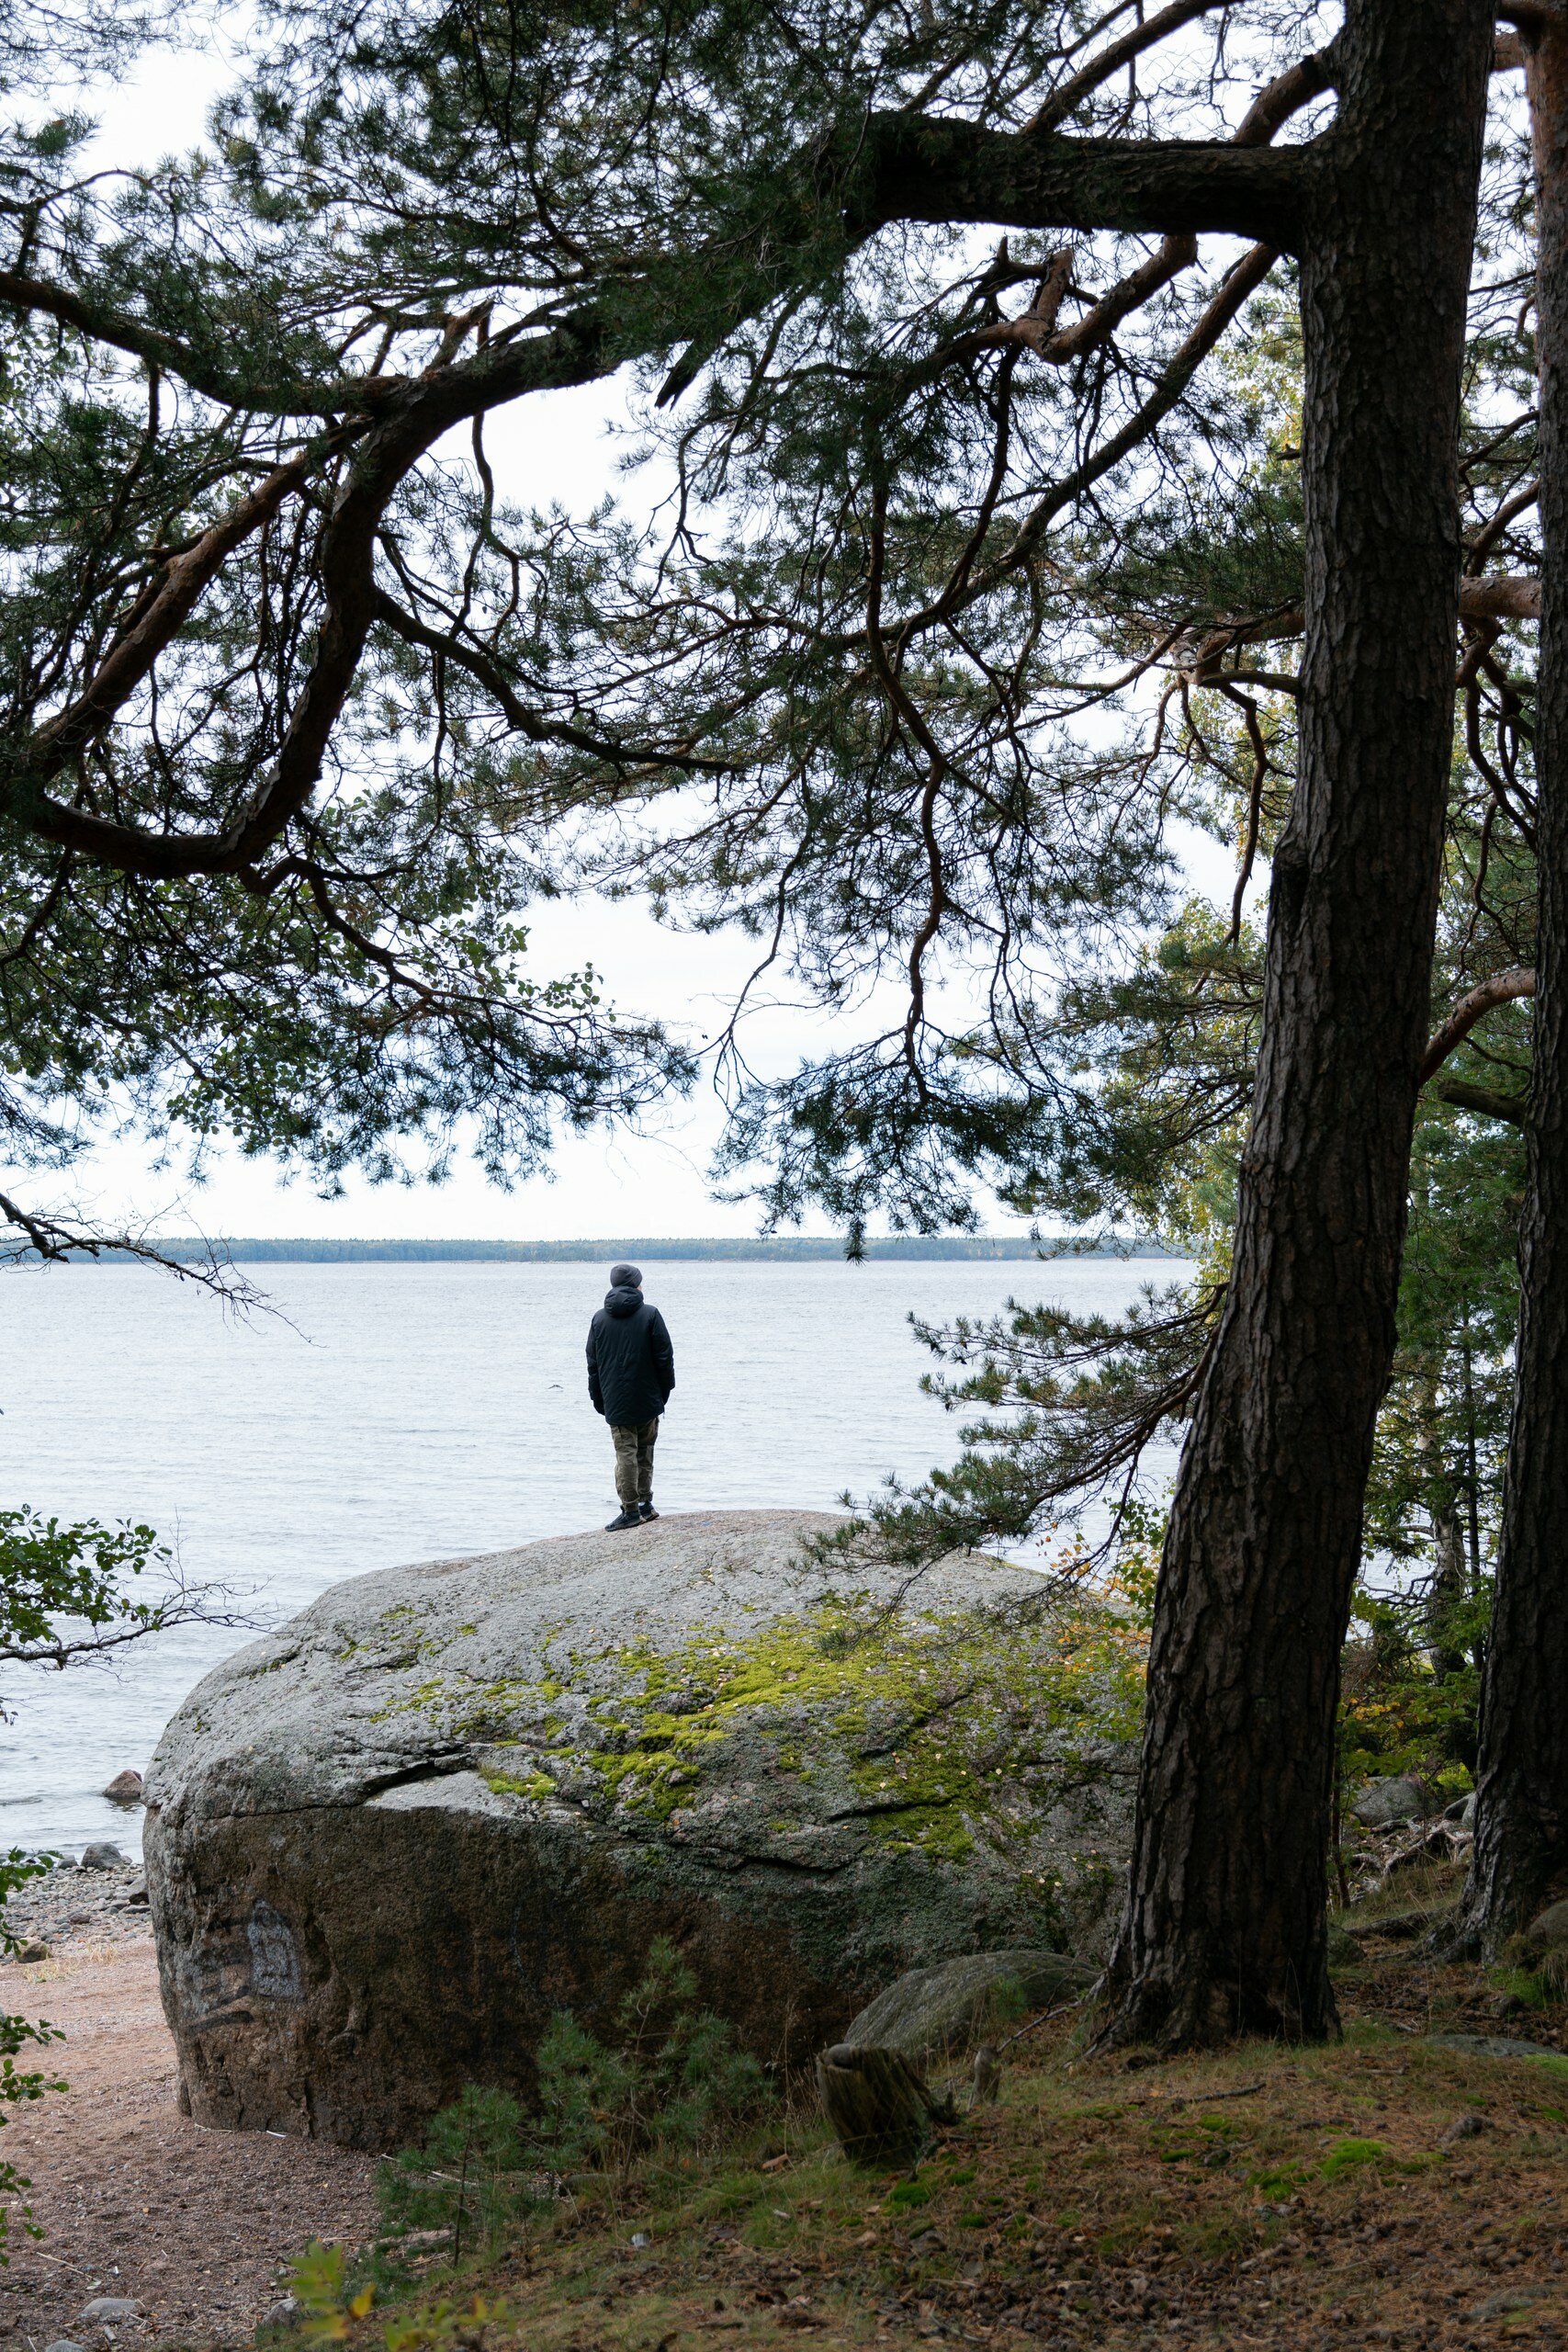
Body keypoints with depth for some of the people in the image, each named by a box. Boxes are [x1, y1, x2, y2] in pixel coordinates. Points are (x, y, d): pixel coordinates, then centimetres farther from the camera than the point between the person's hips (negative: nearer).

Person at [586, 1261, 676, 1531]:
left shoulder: (600, 1319, 3)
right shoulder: (650, 1315, -4)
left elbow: (593, 1363, 7)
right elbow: (665, 1357, -4)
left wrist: (598, 1399, 13)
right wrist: (665, 1391, 6)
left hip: (616, 1403, 0)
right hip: (648, 1400, 0)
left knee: (626, 1453, 1)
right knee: (645, 1452, 13)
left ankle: (631, 1510, -3)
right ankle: (645, 1504, 16)